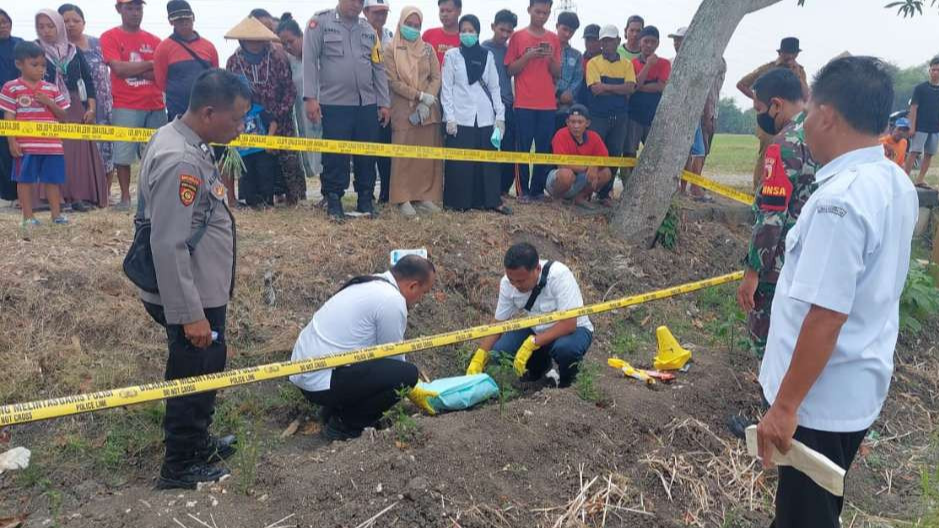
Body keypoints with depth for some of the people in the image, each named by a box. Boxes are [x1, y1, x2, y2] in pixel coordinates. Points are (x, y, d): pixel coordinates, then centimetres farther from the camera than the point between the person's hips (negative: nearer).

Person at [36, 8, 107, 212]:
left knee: (80, 151, -3)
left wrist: (91, 107, 3)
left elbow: (88, 79, 12)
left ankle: (79, 196, 0)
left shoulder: (74, 51, 11)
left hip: (76, 108, 2)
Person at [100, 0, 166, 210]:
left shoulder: (154, 41, 13)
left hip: (155, 106, 3)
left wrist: (134, 71, -9)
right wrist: (150, 64, -5)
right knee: (123, 154, -3)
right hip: (125, 107, -3)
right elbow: (119, 68, -9)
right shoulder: (110, 37, 4)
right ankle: (125, 197, 7)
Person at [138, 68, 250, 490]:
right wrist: (190, 314, -25)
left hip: (203, 289, 10)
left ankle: (196, 442, 43)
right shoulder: (179, 162, -26)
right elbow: (169, 246, -28)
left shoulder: (185, 142, 5)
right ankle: (179, 467, 26)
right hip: (190, 296, -10)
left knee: (205, 369, 24)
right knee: (193, 375, 7)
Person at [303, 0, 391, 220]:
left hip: (367, 104, 4)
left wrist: (384, 103, 10)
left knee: (367, 154, 7)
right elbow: (310, 60, -4)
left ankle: (366, 199, 18)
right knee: (335, 155, -1)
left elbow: (378, 68, 14)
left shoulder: (368, 29, 14)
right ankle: (334, 200, 10)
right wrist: (310, 97, -12)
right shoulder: (320, 22, 1)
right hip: (334, 104, -4)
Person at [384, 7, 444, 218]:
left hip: (428, 109, 3)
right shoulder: (391, 49, 1)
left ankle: (425, 195, 9)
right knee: (404, 154, -3)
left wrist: (427, 102, -11)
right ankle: (404, 198, 0)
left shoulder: (428, 49, 10)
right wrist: (420, 95, -14)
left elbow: (436, 77, 4)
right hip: (403, 109, -3)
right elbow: (392, 81, -7)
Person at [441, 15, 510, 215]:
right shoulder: (452, 55, 5)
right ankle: (458, 201, 7)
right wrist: (449, 117, -8)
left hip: (485, 118, 2)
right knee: (459, 162, -2)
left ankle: (491, 200, 9)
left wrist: (500, 116, 3)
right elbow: (446, 88, 1)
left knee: (488, 160, 2)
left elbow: (494, 87, 11)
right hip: (460, 118, -2)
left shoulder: (488, 56, 11)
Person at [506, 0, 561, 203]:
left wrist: (551, 58, -8)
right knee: (523, 147, -2)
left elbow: (557, 73, 10)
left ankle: (538, 190, 9)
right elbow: (510, 70, 1)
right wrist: (528, 56, -13)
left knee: (544, 148, 2)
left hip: (548, 104, 3)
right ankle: (522, 190, 4)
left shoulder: (554, 39, 11)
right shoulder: (518, 37, 4)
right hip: (524, 103, -2)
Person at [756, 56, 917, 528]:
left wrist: (785, 406, -22)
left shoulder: (840, 198, -27)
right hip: (859, 386, 9)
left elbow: (826, 317, -28)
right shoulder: (896, 182, 3)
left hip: (821, 398, -9)